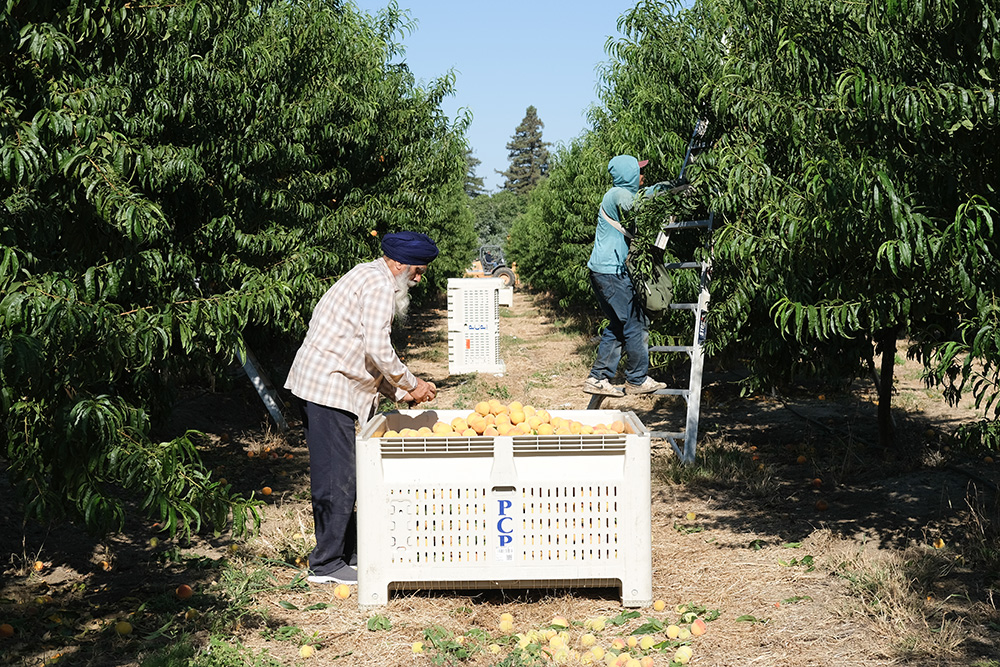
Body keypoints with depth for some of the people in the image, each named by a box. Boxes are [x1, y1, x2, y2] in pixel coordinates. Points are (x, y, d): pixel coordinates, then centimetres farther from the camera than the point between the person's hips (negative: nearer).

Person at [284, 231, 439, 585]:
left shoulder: (370, 277, 22)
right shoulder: (379, 284, -11)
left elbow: (365, 355, 24)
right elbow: (378, 351, -19)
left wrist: (399, 392, 16)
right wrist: (410, 384, -4)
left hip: (322, 385, 11)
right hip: (329, 387, -11)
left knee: (336, 477, 15)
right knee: (338, 479, -6)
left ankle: (347, 553, 22)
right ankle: (326, 565, 1)